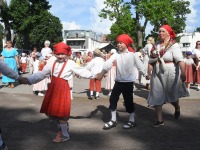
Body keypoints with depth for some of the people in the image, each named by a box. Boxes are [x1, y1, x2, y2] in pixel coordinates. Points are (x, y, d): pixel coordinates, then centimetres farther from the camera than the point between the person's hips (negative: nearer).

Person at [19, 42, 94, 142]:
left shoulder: (70, 64, -5)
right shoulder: (52, 63, 8)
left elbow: (82, 72, -7)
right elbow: (41, 74, 7)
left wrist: (93, 75, -17)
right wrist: (28, 80, -1)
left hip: (63, 89, -6)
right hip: (53, 89, 6)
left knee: (61, 113, -1)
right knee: (50, 111, 13)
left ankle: (65, 135, 18)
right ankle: (62, 128, 35)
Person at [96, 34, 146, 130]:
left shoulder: (132, 55, -6)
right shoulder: (116, 55, 0)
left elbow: (140, 65, -3)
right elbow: (108, 63, -13)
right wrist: (102, 73, -27)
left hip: (128, 82, -4)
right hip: (118, 81, 4)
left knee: (128, 101, 3)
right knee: (113, 99, 4)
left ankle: (132, 121, 19)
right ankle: (113, 120, 18)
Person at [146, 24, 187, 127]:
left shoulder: (174, 45, -11)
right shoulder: (156, 46, 7)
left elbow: (180, 60, -23)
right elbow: (151, 61, 11)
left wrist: (183, 72, -35)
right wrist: (149, 73, 7)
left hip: (170, 74, -4)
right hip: (157, 75, 5)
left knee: (172, 96, 14)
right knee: (156, 97, 1)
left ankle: (177, 108, 48)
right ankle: (159, 120, 10)